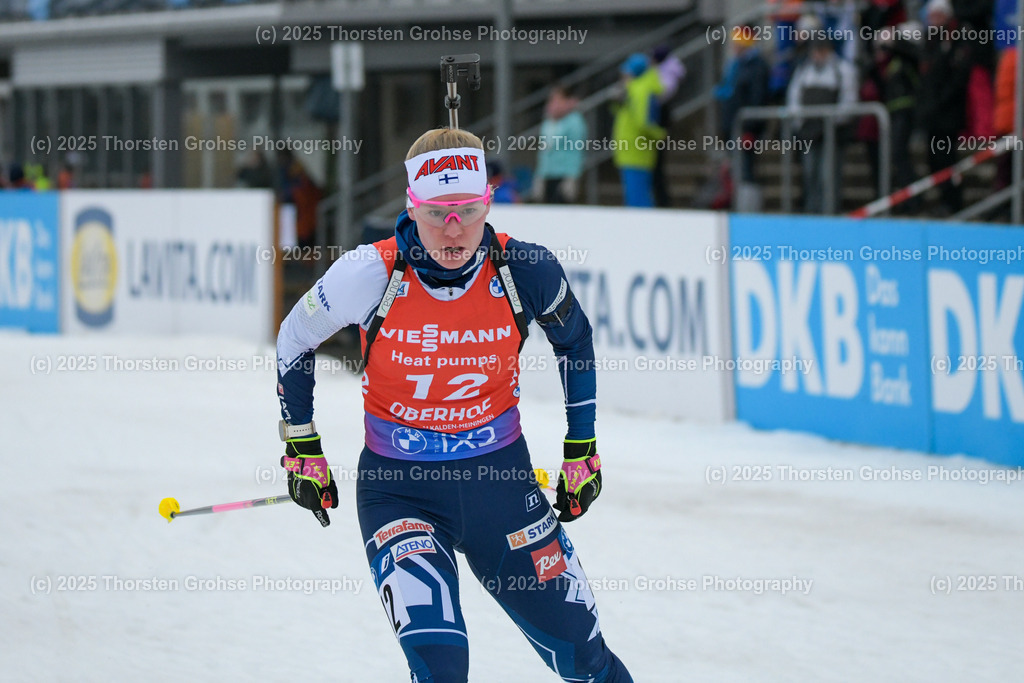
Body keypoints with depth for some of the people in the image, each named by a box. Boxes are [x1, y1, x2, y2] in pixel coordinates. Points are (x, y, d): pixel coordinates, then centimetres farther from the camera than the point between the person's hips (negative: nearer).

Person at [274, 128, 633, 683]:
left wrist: (582, 449, 10)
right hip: (398, 487, -2)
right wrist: (303, 450, 6)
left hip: (500, 477, 2)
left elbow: (575, 340, 8)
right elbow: (294, 341, 1)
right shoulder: (371, 273, -19)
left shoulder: (524, 270, -14)